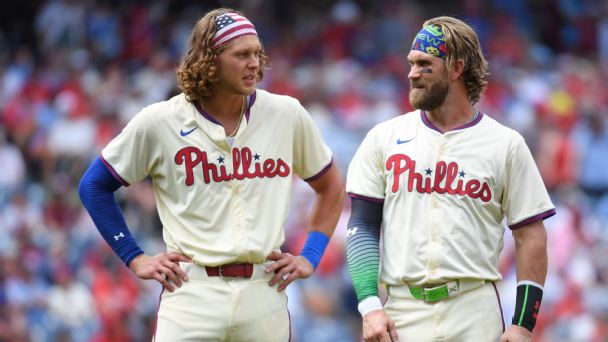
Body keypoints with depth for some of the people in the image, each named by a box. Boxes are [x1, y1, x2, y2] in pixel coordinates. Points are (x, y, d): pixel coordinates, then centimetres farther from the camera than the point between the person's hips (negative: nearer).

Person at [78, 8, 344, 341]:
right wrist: (135, 258, 4)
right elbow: (94, 185, 10)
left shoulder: (287, 114, 6)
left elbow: (330, 186, 20)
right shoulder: (160, 122, 0)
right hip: (191, 292, -2)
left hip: (264, 291, 3)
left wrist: (310, 257, 10)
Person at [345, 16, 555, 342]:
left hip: (477, 314, -1)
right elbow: (362, 226, 7)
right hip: (402, 312, 1)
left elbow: (530, 236, 4)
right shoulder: (384, 138, 9)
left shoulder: (506, 144, 5)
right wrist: (370, 306, -6)